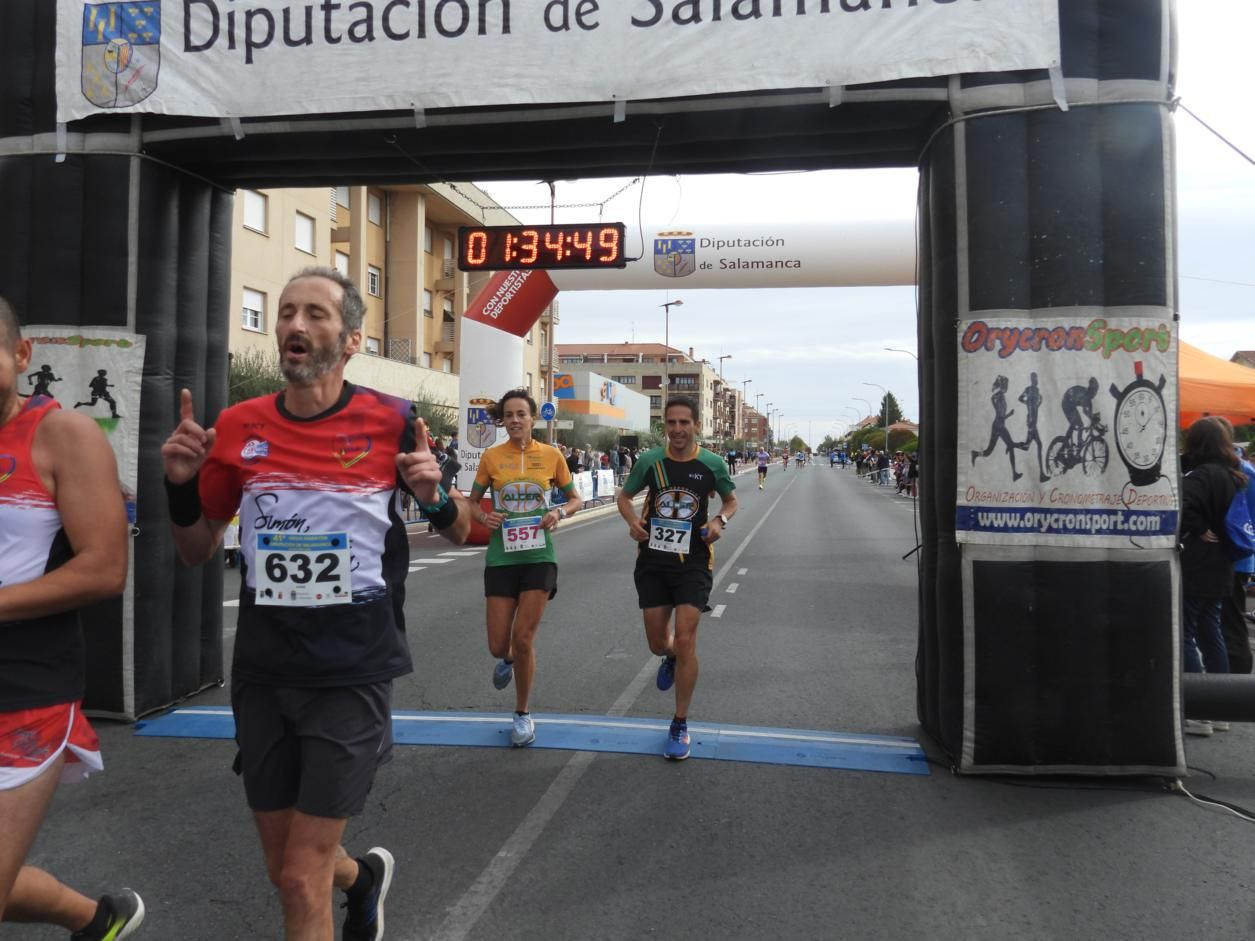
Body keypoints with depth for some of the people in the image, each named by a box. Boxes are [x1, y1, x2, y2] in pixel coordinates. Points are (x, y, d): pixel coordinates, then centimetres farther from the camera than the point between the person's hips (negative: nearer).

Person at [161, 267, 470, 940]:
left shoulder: (393, 422, -9)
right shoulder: (239, 427, 0)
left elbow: (459, 532, 2)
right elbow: (196, 551, 11)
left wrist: (434, 497, -20)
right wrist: (181, 486, -8)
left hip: (352, 676, -4)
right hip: (261, 676, 4)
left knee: (302, 880, -1)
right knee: (285, 868, 19)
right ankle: (365, 875, 51)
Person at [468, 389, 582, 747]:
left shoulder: (551, 455, -1)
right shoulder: (491, 456, -1)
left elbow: (575, 498, 10)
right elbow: (472, 501, 9)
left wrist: (560, 512, -11)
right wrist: (483, 516, -12)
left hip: (538, 557, -1)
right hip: (501, 558, 1)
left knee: (523, 638, -4)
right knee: (498, 645, 3)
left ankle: (523, 713, 18)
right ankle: (508, 659, 43)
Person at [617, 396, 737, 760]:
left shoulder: (712, 464, -5)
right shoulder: (650, 461, -3)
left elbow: (731, 500, 11)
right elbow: (624, 496, 11)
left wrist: (720, 520, -11)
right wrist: (632, 520, -10)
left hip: (693, 564, -2)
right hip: (652, 562, 2)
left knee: (685, 640, -8)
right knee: (658, 643, 9)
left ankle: (680, 726, 8)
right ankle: (671, 658, 50)